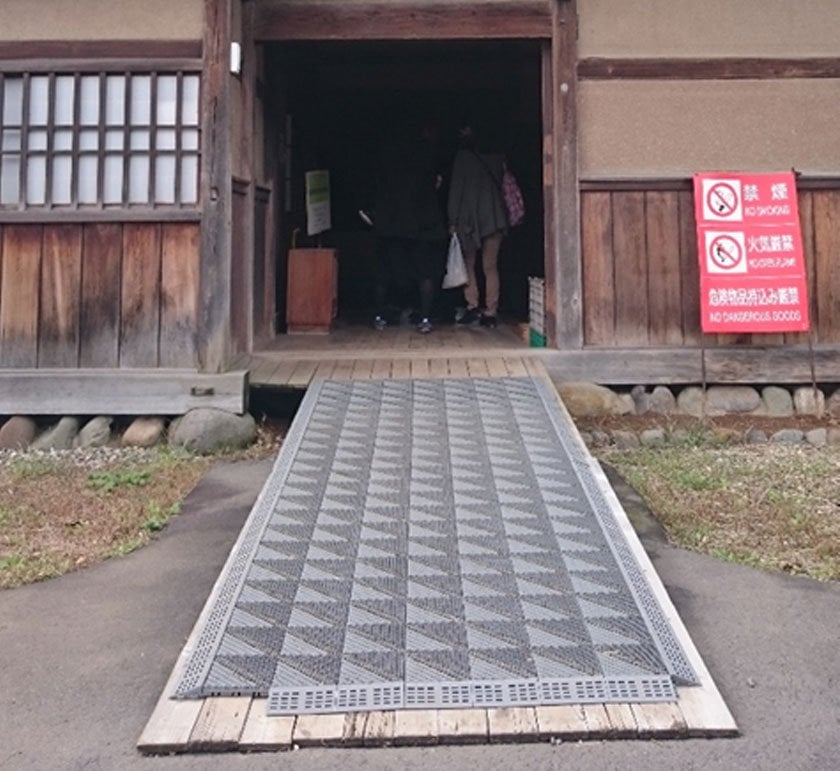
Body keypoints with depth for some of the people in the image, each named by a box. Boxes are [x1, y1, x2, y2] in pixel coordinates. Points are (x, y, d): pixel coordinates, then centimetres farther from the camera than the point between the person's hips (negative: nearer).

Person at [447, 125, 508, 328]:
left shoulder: (462, 158, 0)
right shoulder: (494, 160, 12)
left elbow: (455, 189, -3)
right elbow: (500, 186, 11)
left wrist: (452, 221, -3)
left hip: (470, 218, -3)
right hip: (495, 217, 3)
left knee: (468, 264, 11)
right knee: (490, 267, 6)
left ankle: (472, 305, 1)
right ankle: (490, 312, 3)